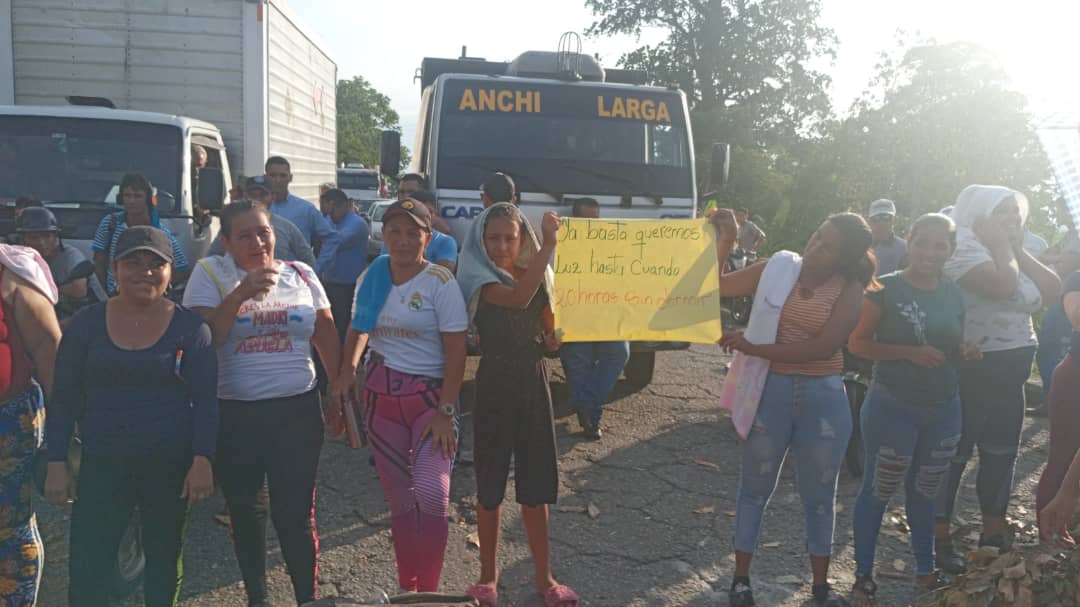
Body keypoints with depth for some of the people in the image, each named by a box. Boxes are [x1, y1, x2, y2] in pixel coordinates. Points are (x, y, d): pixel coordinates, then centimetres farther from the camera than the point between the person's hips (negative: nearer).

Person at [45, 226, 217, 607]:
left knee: (165, 557, 14)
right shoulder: (86, 323, 0)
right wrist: (57, 464, -2)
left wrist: (202, 460, -14)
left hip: (172, 465, -1)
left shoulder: (190, 326, -4)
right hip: (101, 465, 1)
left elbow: (205, 401, -5)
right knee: (86, 571, -2)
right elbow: (64, 399, 3)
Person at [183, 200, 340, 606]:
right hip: (232, 414, 0)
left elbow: (327, 336, 10)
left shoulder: (301, 274, 5)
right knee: (244, 510, 16)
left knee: (295, 513, 0)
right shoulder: (210, 274, -1)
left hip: (297, 409, 0)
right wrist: (243, 292, -20)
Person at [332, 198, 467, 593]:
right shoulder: (371, 277, 2)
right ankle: (407, 586, 27)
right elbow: (358, 330, 13)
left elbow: (456, 350, -13)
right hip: (380, 394, 4)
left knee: (431, 492, -18)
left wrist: (446, 411, -18)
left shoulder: (440, 281, -11)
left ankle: (428, 590, 1)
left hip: (429, 393, -4)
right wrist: (345, 377, 3)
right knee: (398, 497, 11)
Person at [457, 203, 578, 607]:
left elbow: (552, 339, 10)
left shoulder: (538, 276, 8)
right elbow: (518, 298, -28)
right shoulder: (479, 278, -6)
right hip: (494, 383, -4)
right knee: (490, 484, 7)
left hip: (533, 381, 4)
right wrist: (549, 244, -28)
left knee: (537, 484, 10)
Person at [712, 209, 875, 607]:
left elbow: (824, 347, -19)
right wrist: (726, 241, -14)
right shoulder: (778, 269, -2)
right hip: (771, 390, 1)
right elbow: (715, 286, 0)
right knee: (755, 487, 12)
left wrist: (754, 349, -22)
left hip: (823, 397, 0)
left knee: (819, 496, 14)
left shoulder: (849, 290, -7)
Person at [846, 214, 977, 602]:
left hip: (943, 410, 5)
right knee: (878, 492, 4)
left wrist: (966, 352, -6)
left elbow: (954, 347, 17)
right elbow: (857, 343, -12)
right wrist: (909, 352, -23)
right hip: (892, 408, -5)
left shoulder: (954, 295, 5)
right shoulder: (885, 288, -11)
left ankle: (925, 570, 35)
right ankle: (863, 576, 17)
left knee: (923, 492, 19)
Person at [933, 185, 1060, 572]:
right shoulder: (963, 245, -13)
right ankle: (938, 540, 12)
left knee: (1001, 453, 17)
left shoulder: (1010, 255, 13)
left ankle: (994, 536, 31)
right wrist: (1003, 246, -13)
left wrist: (1018, 250, 2)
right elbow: (1003, 286, -28)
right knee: (953, 455, 0)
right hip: (972, 368, -9)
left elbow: (1053, 288, 4)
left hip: (1011, 369, 9)